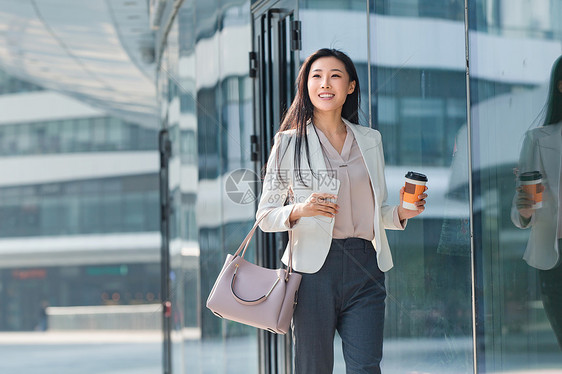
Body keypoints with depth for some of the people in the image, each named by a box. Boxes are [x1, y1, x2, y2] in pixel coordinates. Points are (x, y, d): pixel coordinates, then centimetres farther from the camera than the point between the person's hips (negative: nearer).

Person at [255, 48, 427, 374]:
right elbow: (265, 216, 3)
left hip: (365, 267, 2)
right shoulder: (290, 142, 5)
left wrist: (401, 212, 2)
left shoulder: (370, 140, 16)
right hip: (315, 269, -2)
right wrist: (299, 210, -17)